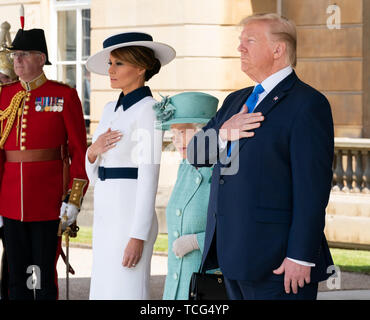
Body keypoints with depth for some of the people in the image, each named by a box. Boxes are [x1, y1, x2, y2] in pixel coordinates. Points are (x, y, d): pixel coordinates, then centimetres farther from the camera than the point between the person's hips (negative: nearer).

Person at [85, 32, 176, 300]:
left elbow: (149, 178, -16)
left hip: (132, 217, -8)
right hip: (106, 217, 8)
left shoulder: (148, 109, -11)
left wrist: (138, 237, -20)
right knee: (104, 293, 10)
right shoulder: (111, 109, 15)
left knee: (126, 295, -6)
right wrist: (93, 152, -6)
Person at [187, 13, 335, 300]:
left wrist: (301, 256, -19)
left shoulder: (308, 104, -8)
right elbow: (195, 153, 15)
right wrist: (222, 133, -7)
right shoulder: (236, 101, 19)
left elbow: (312, 188, -14)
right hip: (232, 255, 8)